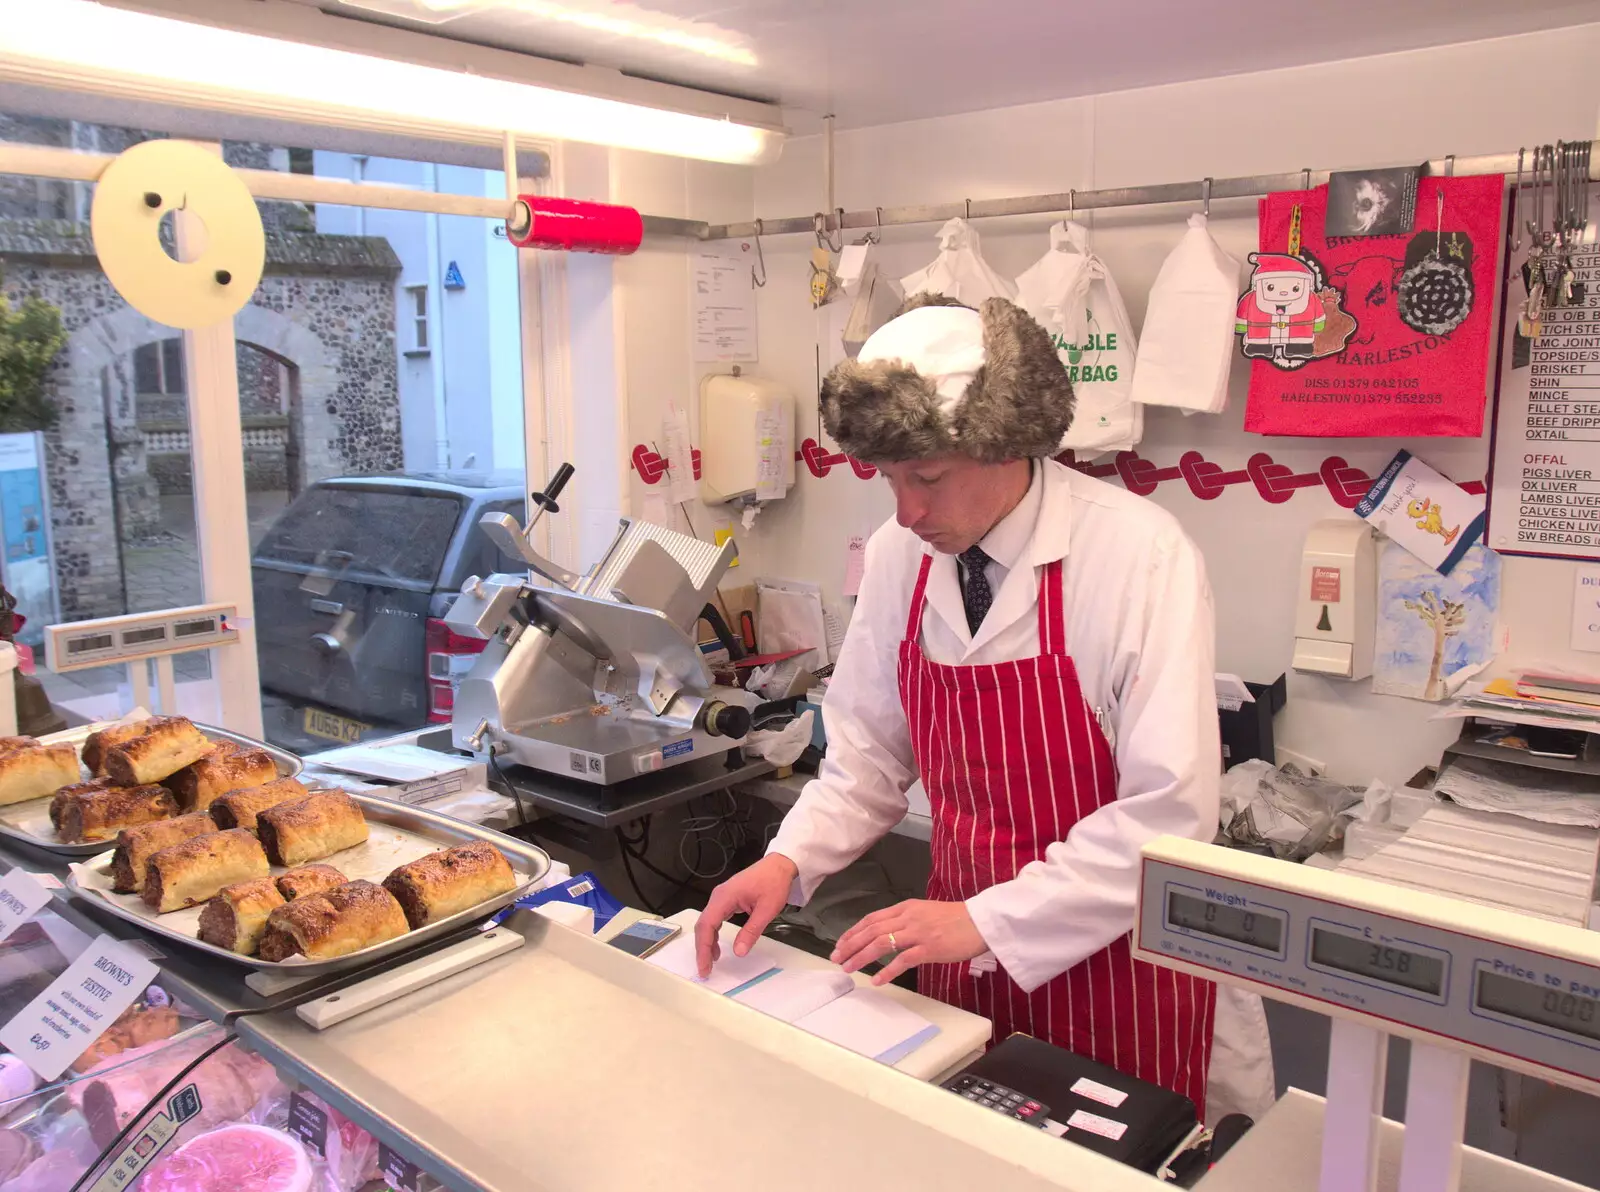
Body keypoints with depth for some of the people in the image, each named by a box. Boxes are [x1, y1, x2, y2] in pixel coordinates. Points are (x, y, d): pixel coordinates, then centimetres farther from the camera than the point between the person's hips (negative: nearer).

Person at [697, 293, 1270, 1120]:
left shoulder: (1140, 555, -21)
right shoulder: (898, 556, -6)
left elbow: (1171, 811, -22)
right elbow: (869, 754, 4)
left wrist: (987, 921, -23)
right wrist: (789, 860, -10)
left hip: (1109, 955, -4)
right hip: (963, 947, 4)